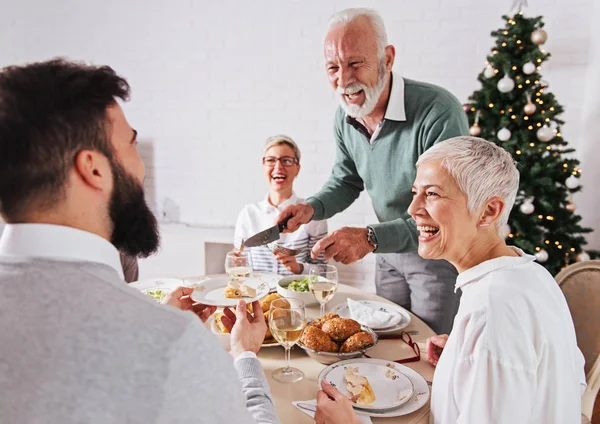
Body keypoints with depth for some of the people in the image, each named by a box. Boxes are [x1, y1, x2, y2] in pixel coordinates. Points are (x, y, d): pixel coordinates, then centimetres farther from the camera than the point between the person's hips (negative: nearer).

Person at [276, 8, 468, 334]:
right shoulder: (345, 116, -6)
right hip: (390, 251, 6)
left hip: (441, 254, -6)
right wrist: (312, 208, -11)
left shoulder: (438, 112, -29)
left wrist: (372, 238, -42)